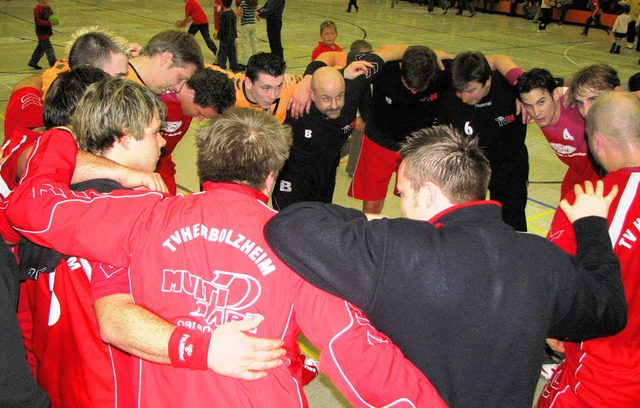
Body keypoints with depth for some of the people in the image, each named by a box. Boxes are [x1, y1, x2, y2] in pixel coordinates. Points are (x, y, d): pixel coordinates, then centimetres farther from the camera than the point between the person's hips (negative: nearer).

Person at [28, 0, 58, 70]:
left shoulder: (48, 7, 9)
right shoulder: (37, 9, -16)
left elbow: (52, 17, 20)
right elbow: (38, 21, -20)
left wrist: (55, 22, -3)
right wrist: (49, 23, -27)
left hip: (47, 32, 9)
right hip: (42, 33, -9)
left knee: (41, 48, 18)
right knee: (49, 49, -8)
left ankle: (33, 62, 30)